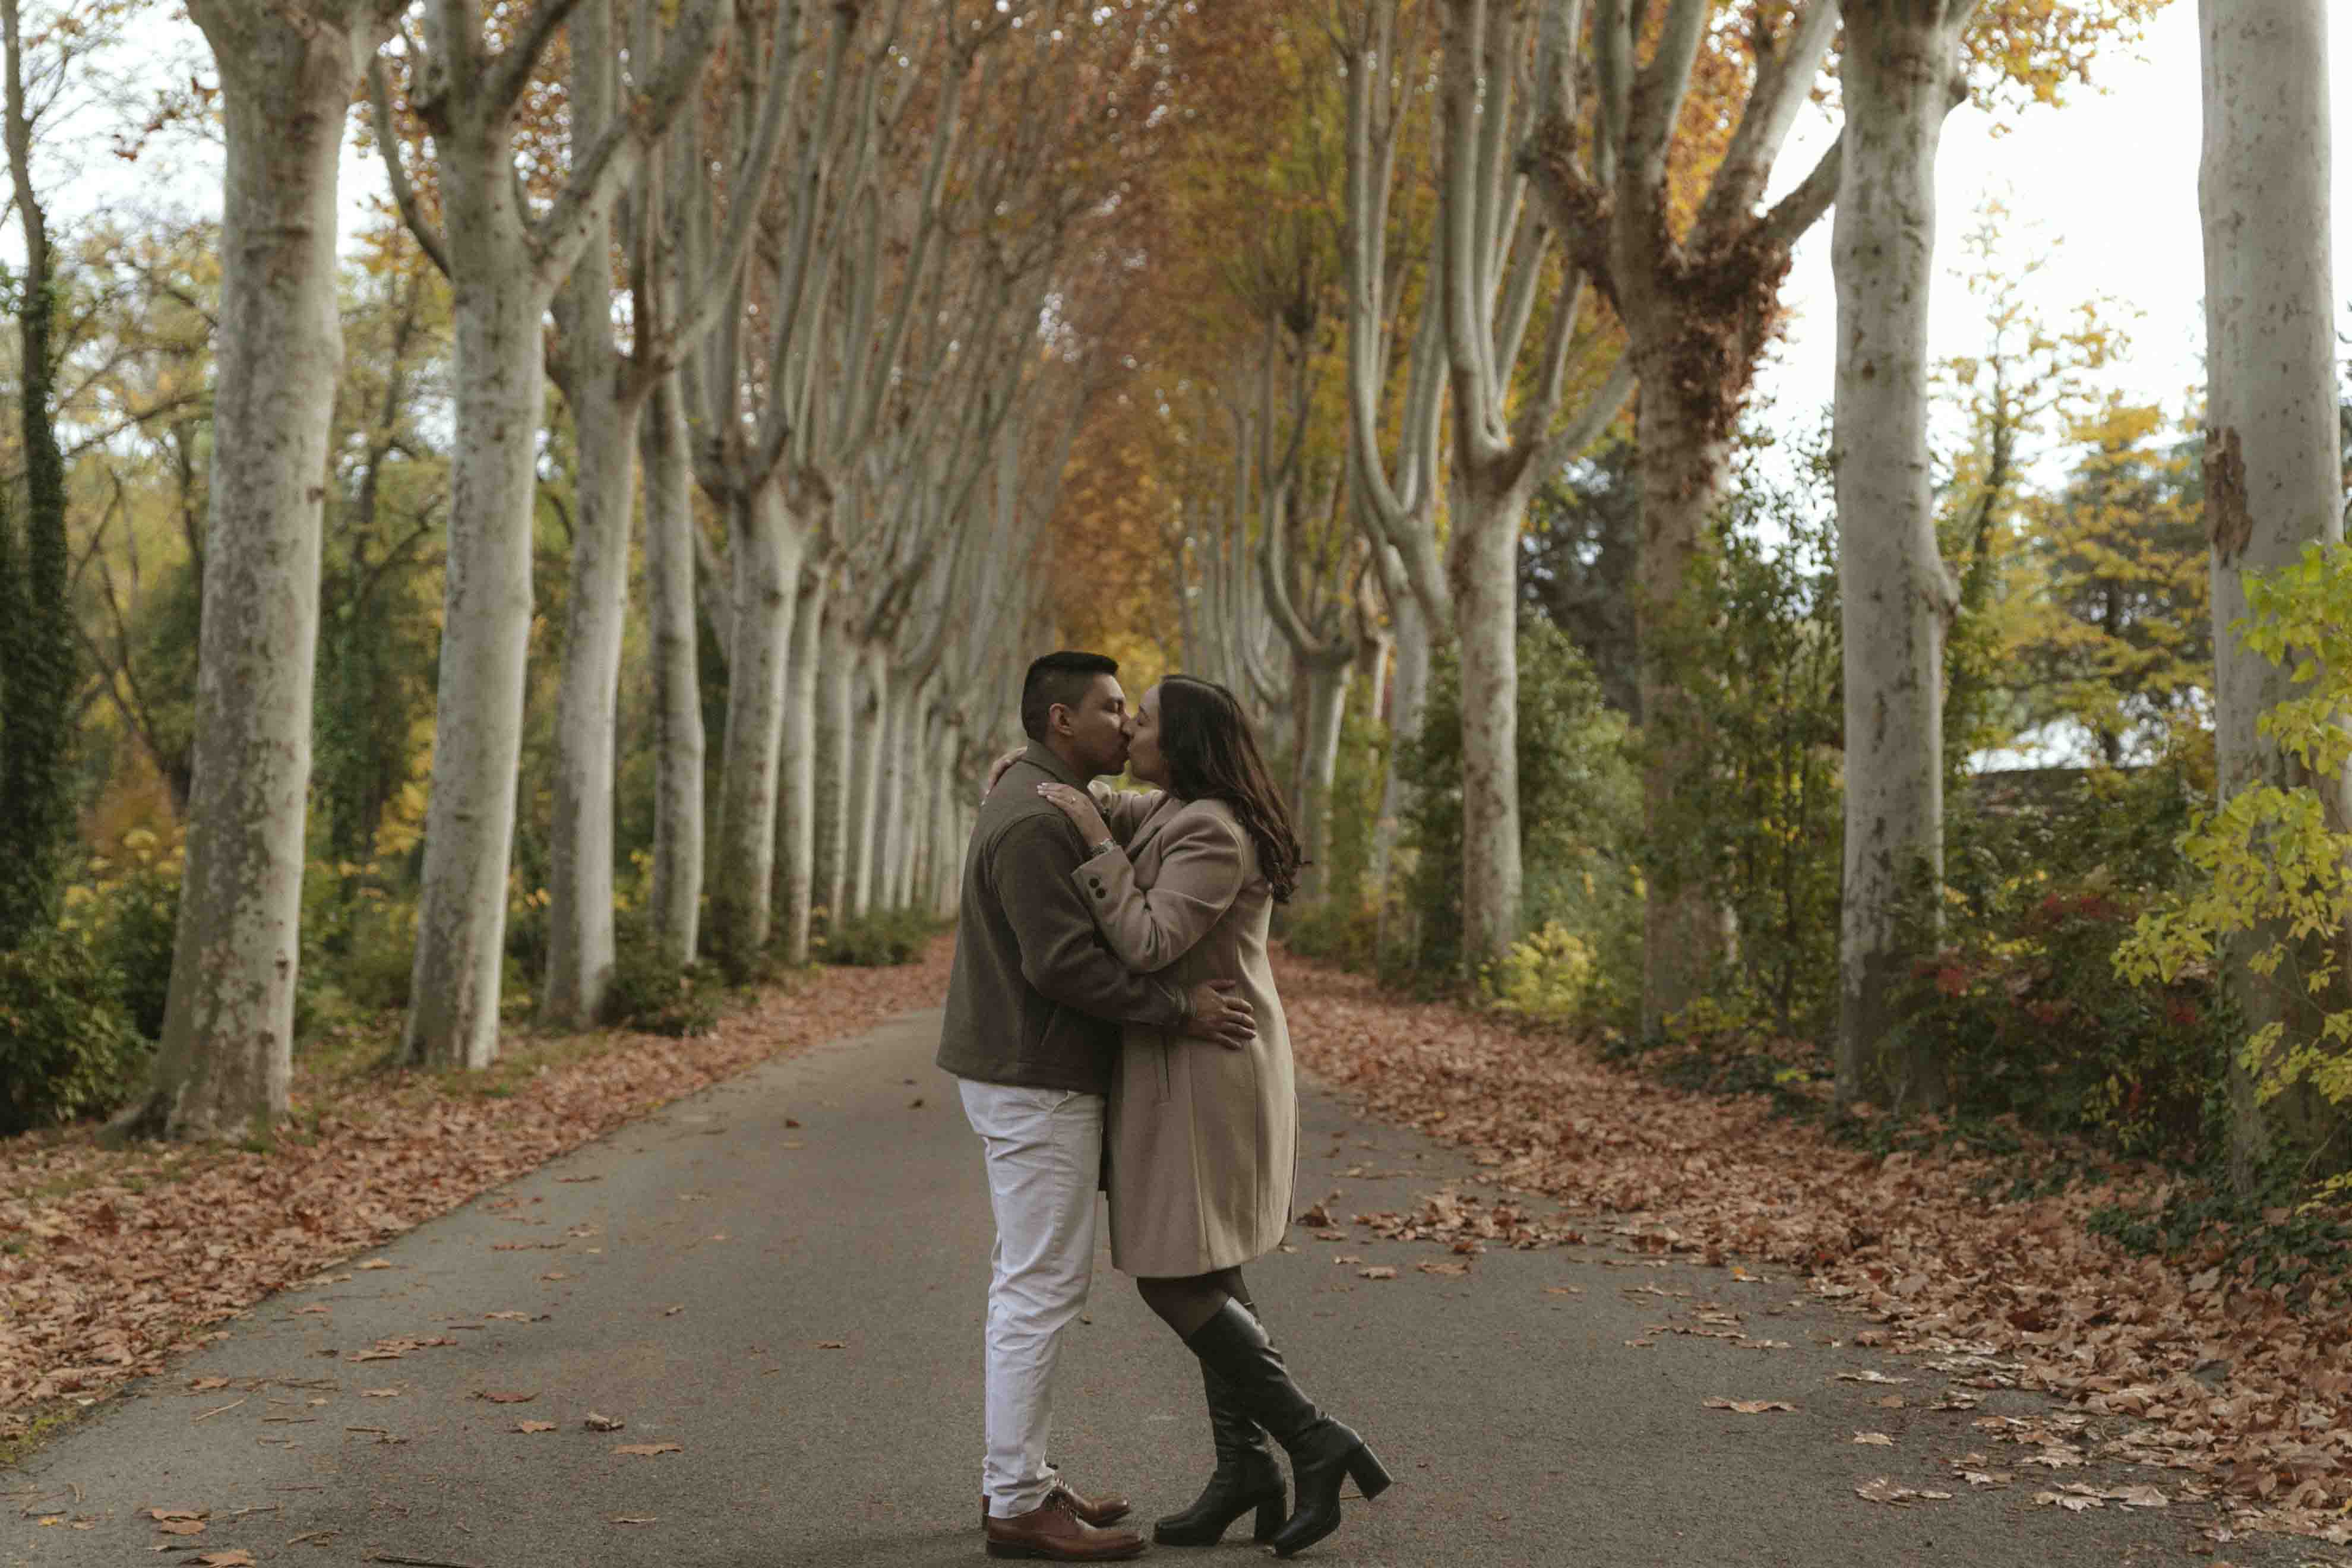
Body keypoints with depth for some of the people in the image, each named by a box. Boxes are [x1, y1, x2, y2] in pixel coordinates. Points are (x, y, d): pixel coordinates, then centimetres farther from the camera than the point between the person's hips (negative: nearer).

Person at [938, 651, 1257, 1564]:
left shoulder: (1038, 802, 14)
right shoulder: (1035, 821, -19)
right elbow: (1065, 963, -25)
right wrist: (1181, 1011, -21)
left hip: (1028, 1073, 11)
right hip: (1034, 1083, -11)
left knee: (1037, 1279, 14)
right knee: (1043, 1287, -6)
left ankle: (1020, 1480, 20)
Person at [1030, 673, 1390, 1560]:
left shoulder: (1213, 835, -20)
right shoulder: (1175, 814, 10)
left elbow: (1146, 947, -26)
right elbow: (1110, 815, 28)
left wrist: (1094, 840, -21)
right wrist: (1037, 772, 9)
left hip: (1204, 1078, -10)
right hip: (1194, 1073, 10)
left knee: (1176, 1284, -7)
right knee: (1207, 1278, 11)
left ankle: (1314, 1444, -4)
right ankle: (1240, 1468, 15)